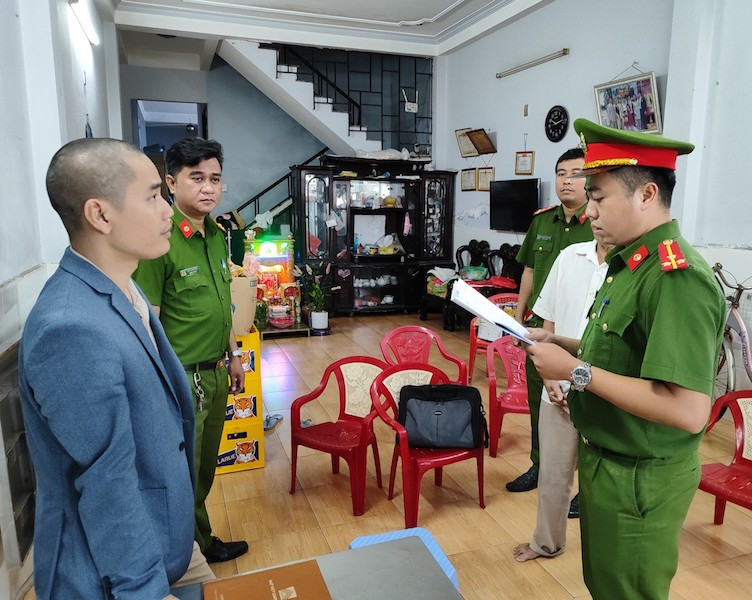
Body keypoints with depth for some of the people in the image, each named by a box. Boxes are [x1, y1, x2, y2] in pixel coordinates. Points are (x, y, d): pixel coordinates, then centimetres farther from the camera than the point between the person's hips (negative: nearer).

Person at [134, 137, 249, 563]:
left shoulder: (216, 235, 6)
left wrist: (233, 356, 18)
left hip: (215, 372, 8)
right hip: (181, 378, -8)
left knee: (205, 467, 21)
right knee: (184, 474, 10)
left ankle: (199, 541, 41)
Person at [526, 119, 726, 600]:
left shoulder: (678, 277, -26)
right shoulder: (630, 262, 5)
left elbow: (688, 411, -31)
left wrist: (578, 372, -27)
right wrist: (559, 344, 2)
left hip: (641, 481, -8)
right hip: (606, 461, 9)